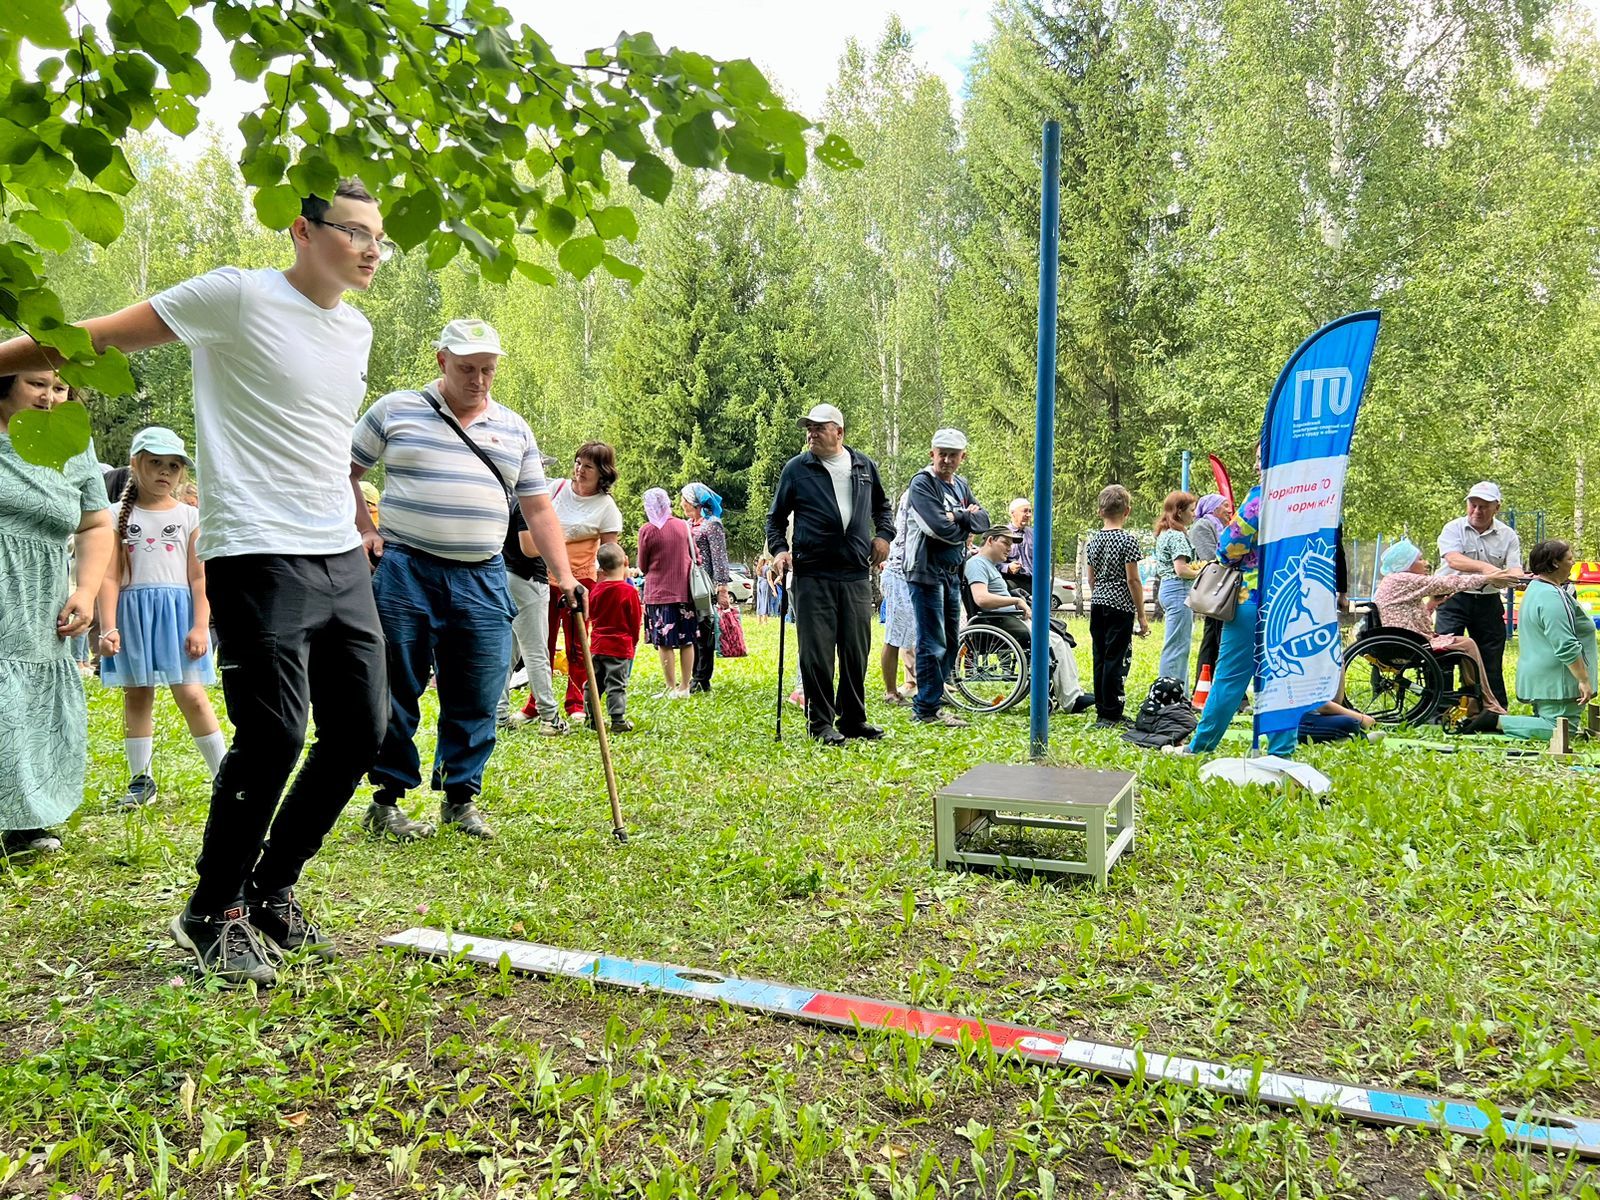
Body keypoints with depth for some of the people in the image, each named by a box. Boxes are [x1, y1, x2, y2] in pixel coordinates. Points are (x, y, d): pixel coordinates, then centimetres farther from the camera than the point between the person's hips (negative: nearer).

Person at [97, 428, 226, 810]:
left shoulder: (189, 516, 3)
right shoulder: (119, 516, 4)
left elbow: (199, 577, 1)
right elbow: (110, 576, -1)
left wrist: (200, 627, -7)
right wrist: (108, 628, -9)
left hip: (178, 611, -2)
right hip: (132, 612, 2)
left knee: (191, 695, -5)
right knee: (136, 695, 8)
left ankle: (224, 775, 4)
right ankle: (141, 780, 18)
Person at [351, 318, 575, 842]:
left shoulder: (514, 430, 13)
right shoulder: (396, 411, 4)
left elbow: (537, 508, 12)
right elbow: (344, 471, 11)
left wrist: (564, 576, 3)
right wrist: (365, 531, 0)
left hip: (482, 580, 3)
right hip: (405, 570, -2)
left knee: (477, 698, 4)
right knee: (396, 692, 3)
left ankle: (461, 798, 17)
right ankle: (387, 799, 15)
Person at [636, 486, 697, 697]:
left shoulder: (647, 530, -9)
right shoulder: (684, 525, 2)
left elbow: (643, 566, 0)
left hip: (658, 592, -4)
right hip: (684, 590, 4)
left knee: (665, 643, 1)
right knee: (686, 641, 8)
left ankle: (672, 688, 2)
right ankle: (685, 686, 13)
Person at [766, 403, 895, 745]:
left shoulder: (864, 466, 11)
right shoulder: (796, 468, 3)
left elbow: (882, 507, 27)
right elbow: (775, 517, 11)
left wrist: (884, 534, 11)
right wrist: (779, 549, -5)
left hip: (856, 576, 3)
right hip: (812, 577, -3)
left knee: (856, 651, 8)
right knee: (816, 653, -2)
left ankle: (853, 719, 20)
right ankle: (820, 722, 9)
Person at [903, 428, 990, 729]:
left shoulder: (961, 485, 16)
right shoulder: (922, 484, -9)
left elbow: (983, 521, 5)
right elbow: (940, 527, -21)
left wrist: (959, 516, -12)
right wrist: (966, 525, -4)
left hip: (953, 573, 8)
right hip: (926, 571, -8)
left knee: (950, 641, 14)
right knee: (933, 644, -6)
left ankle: (928, 702, 24)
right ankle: (927, 709, 1)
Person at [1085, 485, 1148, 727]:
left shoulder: (1094, 541, 8)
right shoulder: (1128, 540, -11)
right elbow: (1132, 580, -12)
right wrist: (1142, 615, -6)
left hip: (1097, 605, 7)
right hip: (1120, 606, -7)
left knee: (1099, 659, 10)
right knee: (1116, 659, -2)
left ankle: (1102, 711, 17)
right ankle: (1111, 715, 0)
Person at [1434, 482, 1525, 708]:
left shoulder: (1508, 535, 4)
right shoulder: (1453, 529, -4)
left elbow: (1514, 569, -7)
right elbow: (1453, 560, -22)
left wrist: (1523, 579, -31)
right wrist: (1485, 567, -38)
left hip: (1488, 602, 2)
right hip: (1454, 599, -2)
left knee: (1491, 660, 7)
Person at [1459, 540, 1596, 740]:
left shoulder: (1536, 588, 15)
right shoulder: (1552, 597, -19)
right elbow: (1566, 646, -23)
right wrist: (1584, 680, -18)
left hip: (1540, 677, 11)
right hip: (1555, 680, -11)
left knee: (1546, 722, 16)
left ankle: (1496, 720, 3)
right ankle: (1497, 722, -14)